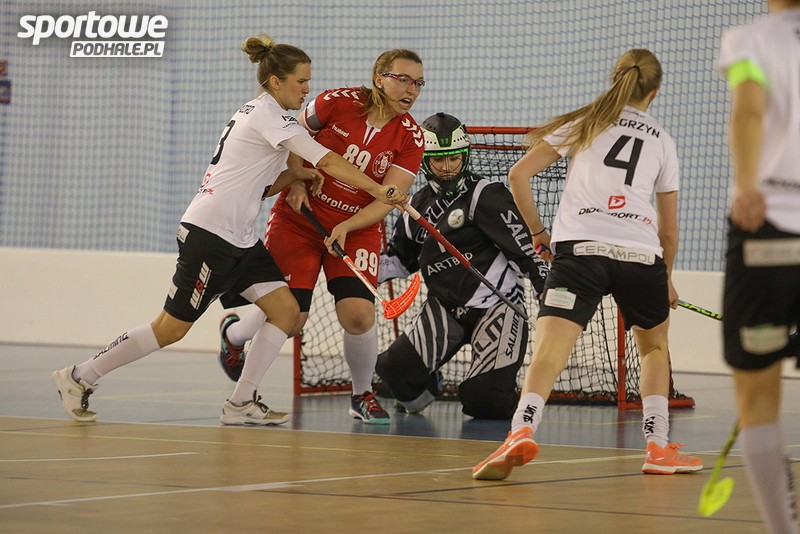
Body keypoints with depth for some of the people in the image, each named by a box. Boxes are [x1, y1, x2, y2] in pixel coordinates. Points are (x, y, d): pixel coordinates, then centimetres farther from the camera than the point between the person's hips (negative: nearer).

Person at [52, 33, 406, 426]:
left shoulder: (254, 114, 16)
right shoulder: (268, 115, -14)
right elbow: (328, 162, -20)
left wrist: (295, 175, 4)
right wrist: (380, 192, -18)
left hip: (239, 240, 10)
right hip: (208, 234, -10)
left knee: (285, 309, -3)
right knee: (172, 328, -4)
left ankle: (241, 404, -1)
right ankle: (79, 377, 8)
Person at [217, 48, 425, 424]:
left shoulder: (410, 137, -8)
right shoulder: (338, 102, -12)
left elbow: (388, 200, -12)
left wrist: (346, 227, -24)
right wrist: (296, 183, -8)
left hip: (357, 230, 1)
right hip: (298, 220, -1)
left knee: (358, 316, -19)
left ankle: (362, 394, 10)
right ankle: (232, 333, 31)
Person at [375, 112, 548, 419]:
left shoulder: (486, 195, -9)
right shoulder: (419, 206, 11)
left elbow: (524, 246, -14)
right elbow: (401, 259, 22)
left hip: (496, 307, -5)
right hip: (445, 308, 5)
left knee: (484, 402, -13)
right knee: (395, 369, -15)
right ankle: (421, 391, 21)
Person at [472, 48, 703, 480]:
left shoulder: (583, 122, 17)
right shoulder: (662, 141, 20)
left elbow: (518, 175, 9)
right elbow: (669, 229, 22)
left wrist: (537, 231, 20)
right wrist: (666, 280, 37)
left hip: (580, 247, -2)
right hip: (642, 253, 2)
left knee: (549, 349, -14)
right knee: (654, 346, 26)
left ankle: (522, 430, -38)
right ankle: (658, 447, 21)